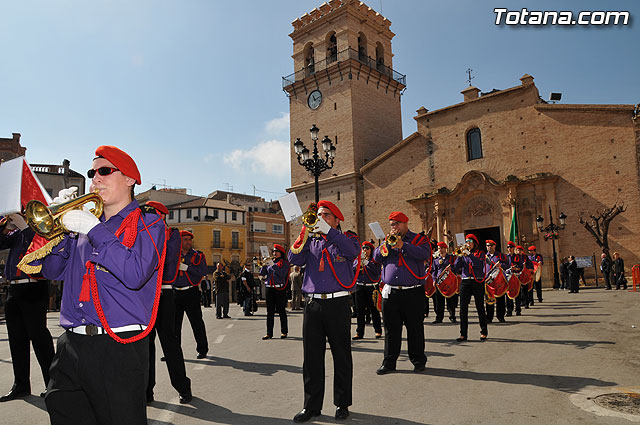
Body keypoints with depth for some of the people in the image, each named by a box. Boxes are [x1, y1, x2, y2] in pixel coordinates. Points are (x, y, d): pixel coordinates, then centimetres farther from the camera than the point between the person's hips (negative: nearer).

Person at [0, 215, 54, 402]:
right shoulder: (16, 234, 16)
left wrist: (22, 224, -17)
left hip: (34, 289, -7)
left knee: (38, 335, -6)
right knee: (17, 338, 12)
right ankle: (21, 385, 24)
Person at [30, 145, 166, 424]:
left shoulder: (148, 223, -2)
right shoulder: (85, 221, 16)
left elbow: (135, 275, -17)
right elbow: (52, 271, 14)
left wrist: (95, 229, -16)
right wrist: (62, 224, 0)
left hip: (118, 349, -6)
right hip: (71, 346, 6)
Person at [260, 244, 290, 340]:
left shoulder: (284, 263, 0)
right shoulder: (270, 262, 15)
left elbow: (282, 273, -15)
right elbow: (262, 273, 11)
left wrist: (273, 265, -16)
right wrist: (264, 265, -5)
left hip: (280, 289, -5)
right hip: (269, 288, 5)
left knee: (281, 311, 1)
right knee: (270, 312, 5)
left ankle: (284, 332, 10)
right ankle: (269, 333, 8)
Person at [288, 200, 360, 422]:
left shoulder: (345, 239, 7)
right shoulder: (310, 241, 15)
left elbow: (353, 250, -17)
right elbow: (295, 259, -1)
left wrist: (328, 231, -23)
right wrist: (305, 232, -10)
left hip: (338, 304, -3)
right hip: (313, 304, 3)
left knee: (342, 356, 6)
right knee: (312, 357, 7)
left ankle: (342, 404, 21)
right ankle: (312, 405, 19)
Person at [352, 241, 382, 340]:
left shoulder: (374, 260, 5)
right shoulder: (357, 260, 15)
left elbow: (376, 271, -14)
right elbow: (352, 270, 0)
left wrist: (366, 261, -16)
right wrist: (359, 261, -11)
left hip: (371, 287, -3)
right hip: (360, 286, 3)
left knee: (374, 309, 0)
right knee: (360, 310, 3)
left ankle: (378, 331, 11)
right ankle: (359, 332, 8)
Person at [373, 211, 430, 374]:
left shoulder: (419, 239, 4)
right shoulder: (388, 240, 16)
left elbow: (425, 254, -15)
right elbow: (377, 257, 7)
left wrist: (402, 246, -20)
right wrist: (386, 244, -8)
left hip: (413, 293, -3)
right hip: (390, 292, 3)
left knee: (415, 329, 5)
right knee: (391, 329, 8)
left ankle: (418, 361, 21)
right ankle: (389, 362, 18)